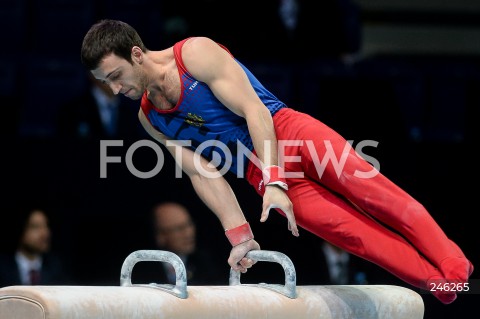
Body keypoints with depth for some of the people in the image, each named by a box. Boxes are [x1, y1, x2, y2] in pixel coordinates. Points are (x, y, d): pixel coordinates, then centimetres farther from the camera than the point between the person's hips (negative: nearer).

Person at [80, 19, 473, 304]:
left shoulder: (196, 54, -10)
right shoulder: (150, 118, 7)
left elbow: (254, 110, -16)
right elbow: (202, 174, 7)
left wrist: (274, 182, -25)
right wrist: (239, 235, -2)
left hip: (288, 131, -4)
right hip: (259, 173, 4)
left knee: (370, 189, -19)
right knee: (347, 229, -10)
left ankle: (453, 263, -21)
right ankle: (437, 282, -13)